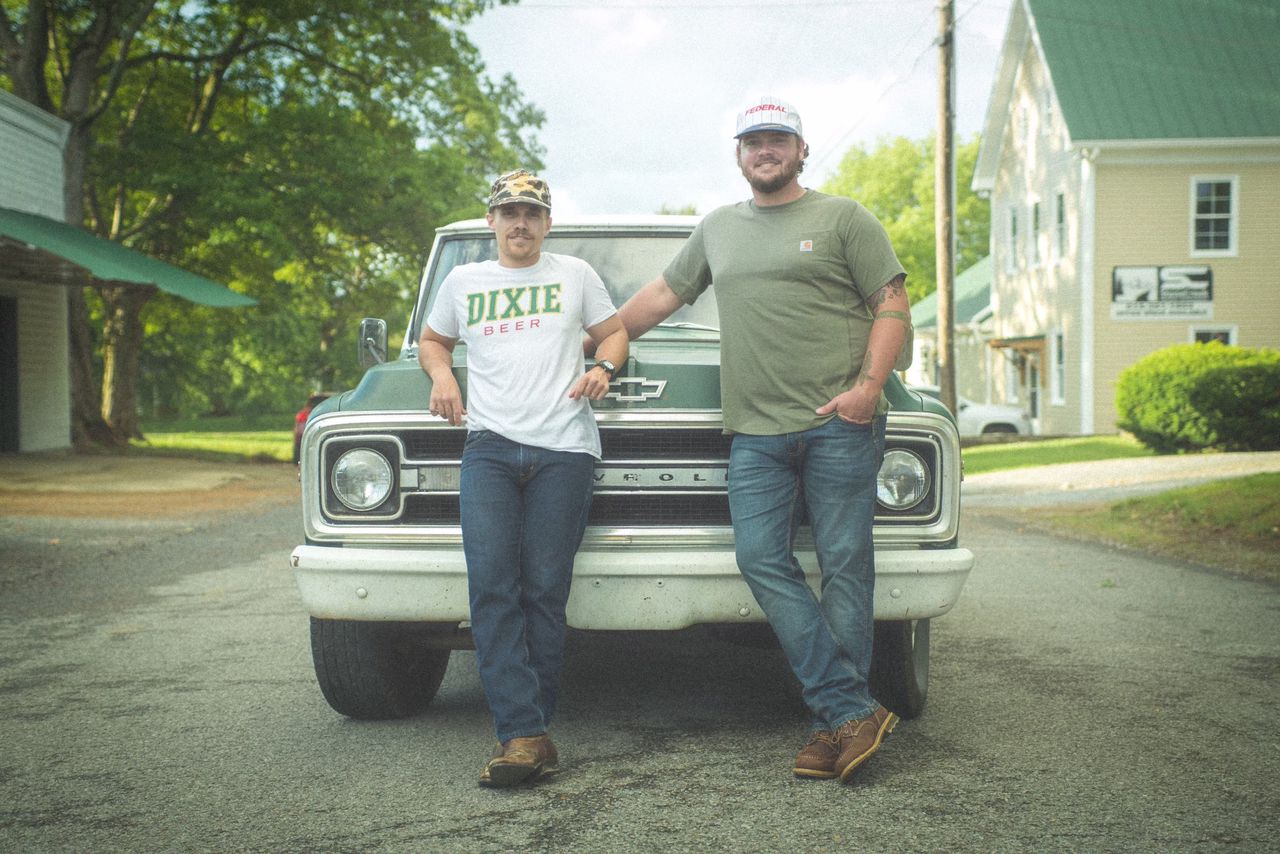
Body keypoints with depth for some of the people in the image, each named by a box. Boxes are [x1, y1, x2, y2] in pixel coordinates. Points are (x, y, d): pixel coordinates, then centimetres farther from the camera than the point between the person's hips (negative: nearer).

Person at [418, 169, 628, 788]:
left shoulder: (574, 274, 17)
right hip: (489, 446, 1)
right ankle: (525, 735, -17)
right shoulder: (463, 282, 21)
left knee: (544, 590, -7)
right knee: (491, 585, -14)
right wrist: (440, 374, 11)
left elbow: (614, 332, 23)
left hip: (563, 448, -1)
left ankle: (524, 732, 0)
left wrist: (602, 369, 1)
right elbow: (432, 339, 33)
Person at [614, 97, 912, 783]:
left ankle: (837, 719, 2)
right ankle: (854, 710, -11)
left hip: (839, 424, -4)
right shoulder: (717, 229, 23)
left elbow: (893, 308, 3)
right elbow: (662, 295, 32)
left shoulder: (844, 218, 8)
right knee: (760, 557, -11)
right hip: (755, 432, 4)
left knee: (844, 566, -4)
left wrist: (869, 385, -11)